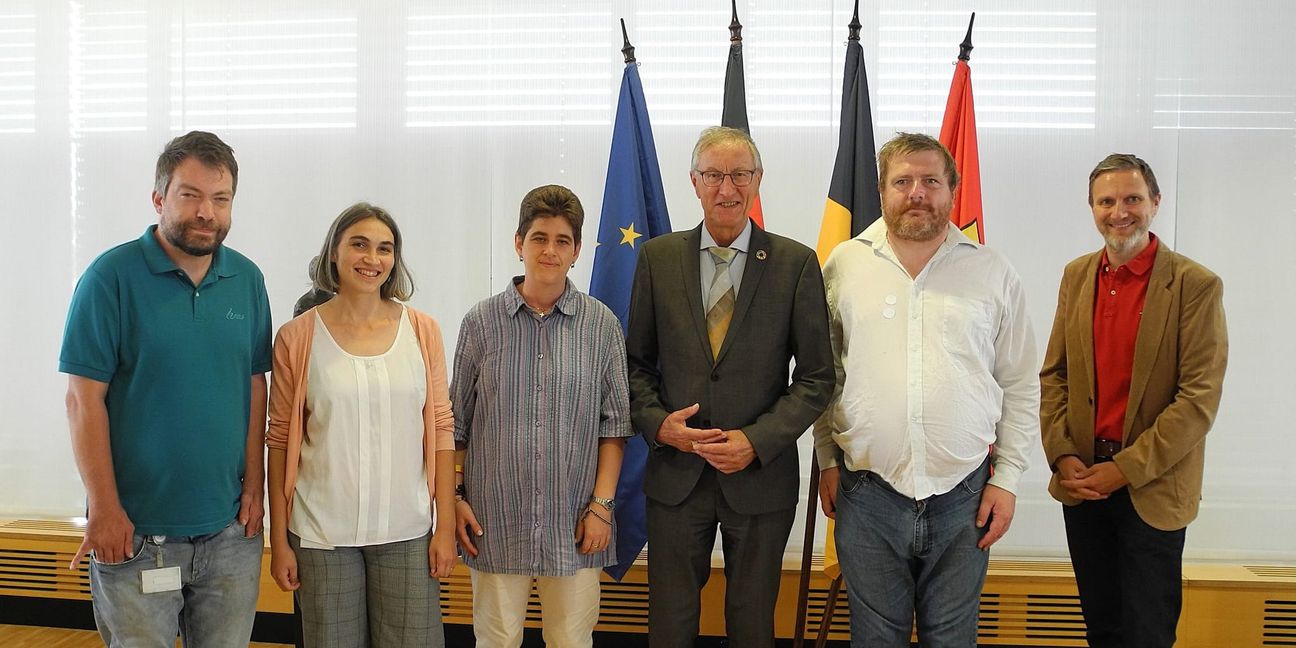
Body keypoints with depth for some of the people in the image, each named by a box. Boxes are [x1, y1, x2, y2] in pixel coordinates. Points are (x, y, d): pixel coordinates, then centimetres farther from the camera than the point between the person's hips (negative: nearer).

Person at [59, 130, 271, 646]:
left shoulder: (247, 280, 4)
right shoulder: (112, 276, -8)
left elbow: (254, 386, 8)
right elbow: (84, 398, -9)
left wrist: (254, 485, 1)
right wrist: (104, 507, -11)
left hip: (231, 527, 4)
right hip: (136, 530, -4)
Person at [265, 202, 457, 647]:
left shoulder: (422, 330, 2)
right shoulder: (297, 337, -2)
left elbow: (440, 429, 3)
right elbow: (280, 442, 1)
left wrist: (446, 525, 0)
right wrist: (279, 540, 0)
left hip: (406, 530, 1)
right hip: (322, 533, -1)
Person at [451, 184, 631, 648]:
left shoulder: (601, 324, 1)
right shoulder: (482, 322, 1)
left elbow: (614, 425, 2)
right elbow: (456, 422, 7)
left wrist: (601, 505, -3)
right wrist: (454, 496, 2)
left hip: (574, 523, 0)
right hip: (496, 522, 0)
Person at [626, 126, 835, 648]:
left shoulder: (796, 263, -3)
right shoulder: (657, 258, 3)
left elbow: (817, 376, -3)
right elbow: (636, 361, 8)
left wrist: (757, 440, -13)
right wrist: (656, 423, -9)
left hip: (761, 476, -1)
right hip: (675, 473, 1)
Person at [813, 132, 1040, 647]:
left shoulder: (992, 272, 3)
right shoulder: (844, 265, 3)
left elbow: (1020, 387, 5)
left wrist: (1007, 477, 1)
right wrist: (827, 461, 5)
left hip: (966, 497, 0)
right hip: (866, 493, 0)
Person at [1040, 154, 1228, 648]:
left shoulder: (1196, 285, -10)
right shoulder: (1076, 276, 6)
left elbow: (1200, 398, -14)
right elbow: (1053, 375, 7)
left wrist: (1126, 469, -17)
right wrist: (1062, 456, -6)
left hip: (1152, 491, -4)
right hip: (1082, 481, 4)